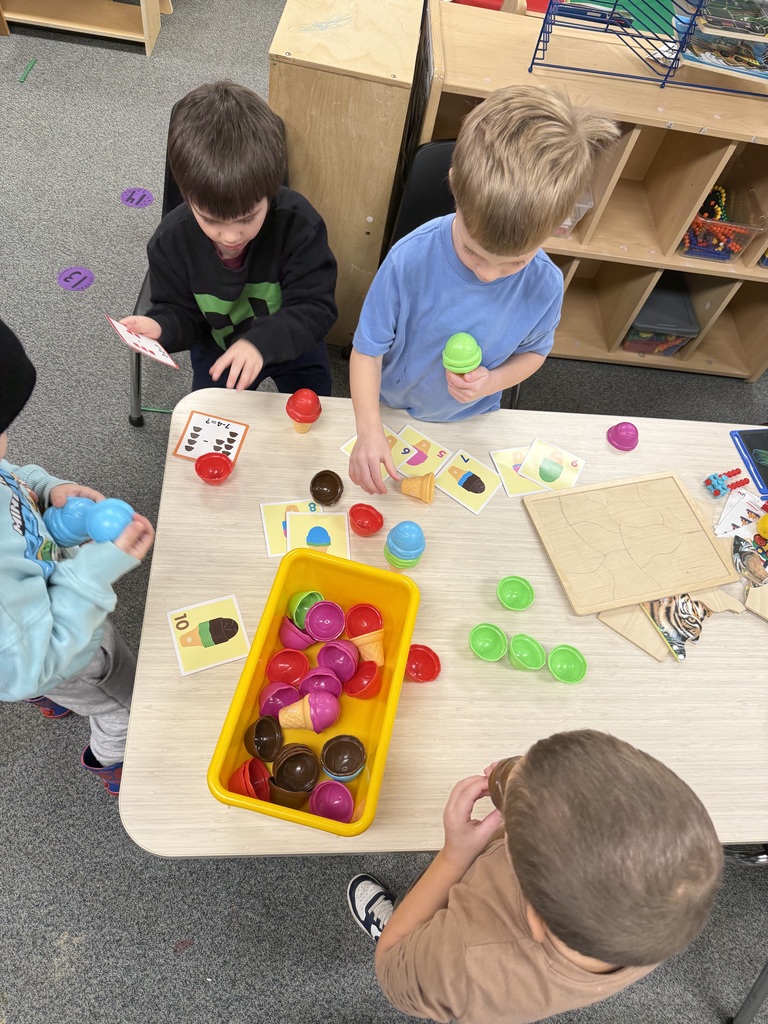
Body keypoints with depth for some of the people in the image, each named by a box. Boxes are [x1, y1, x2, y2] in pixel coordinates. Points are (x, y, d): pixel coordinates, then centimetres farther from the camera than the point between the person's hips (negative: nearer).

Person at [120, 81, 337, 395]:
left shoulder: (299, 222, -34)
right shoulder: (171, 240, -26)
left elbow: (314, 308, -33)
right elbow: (181, 311, -13)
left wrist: (262, 341, -51)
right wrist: (160, 327, -38)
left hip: (292, 342, -1)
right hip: (217, 348, 1)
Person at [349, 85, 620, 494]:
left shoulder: (545, 285, -25)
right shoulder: (409, 260, -33)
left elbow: (533, 350, -6)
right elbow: (367, 349, -24)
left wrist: (491, 382, -27)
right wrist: (369, 431, -34)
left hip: (468, 421, 2)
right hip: (391, 409, -1)